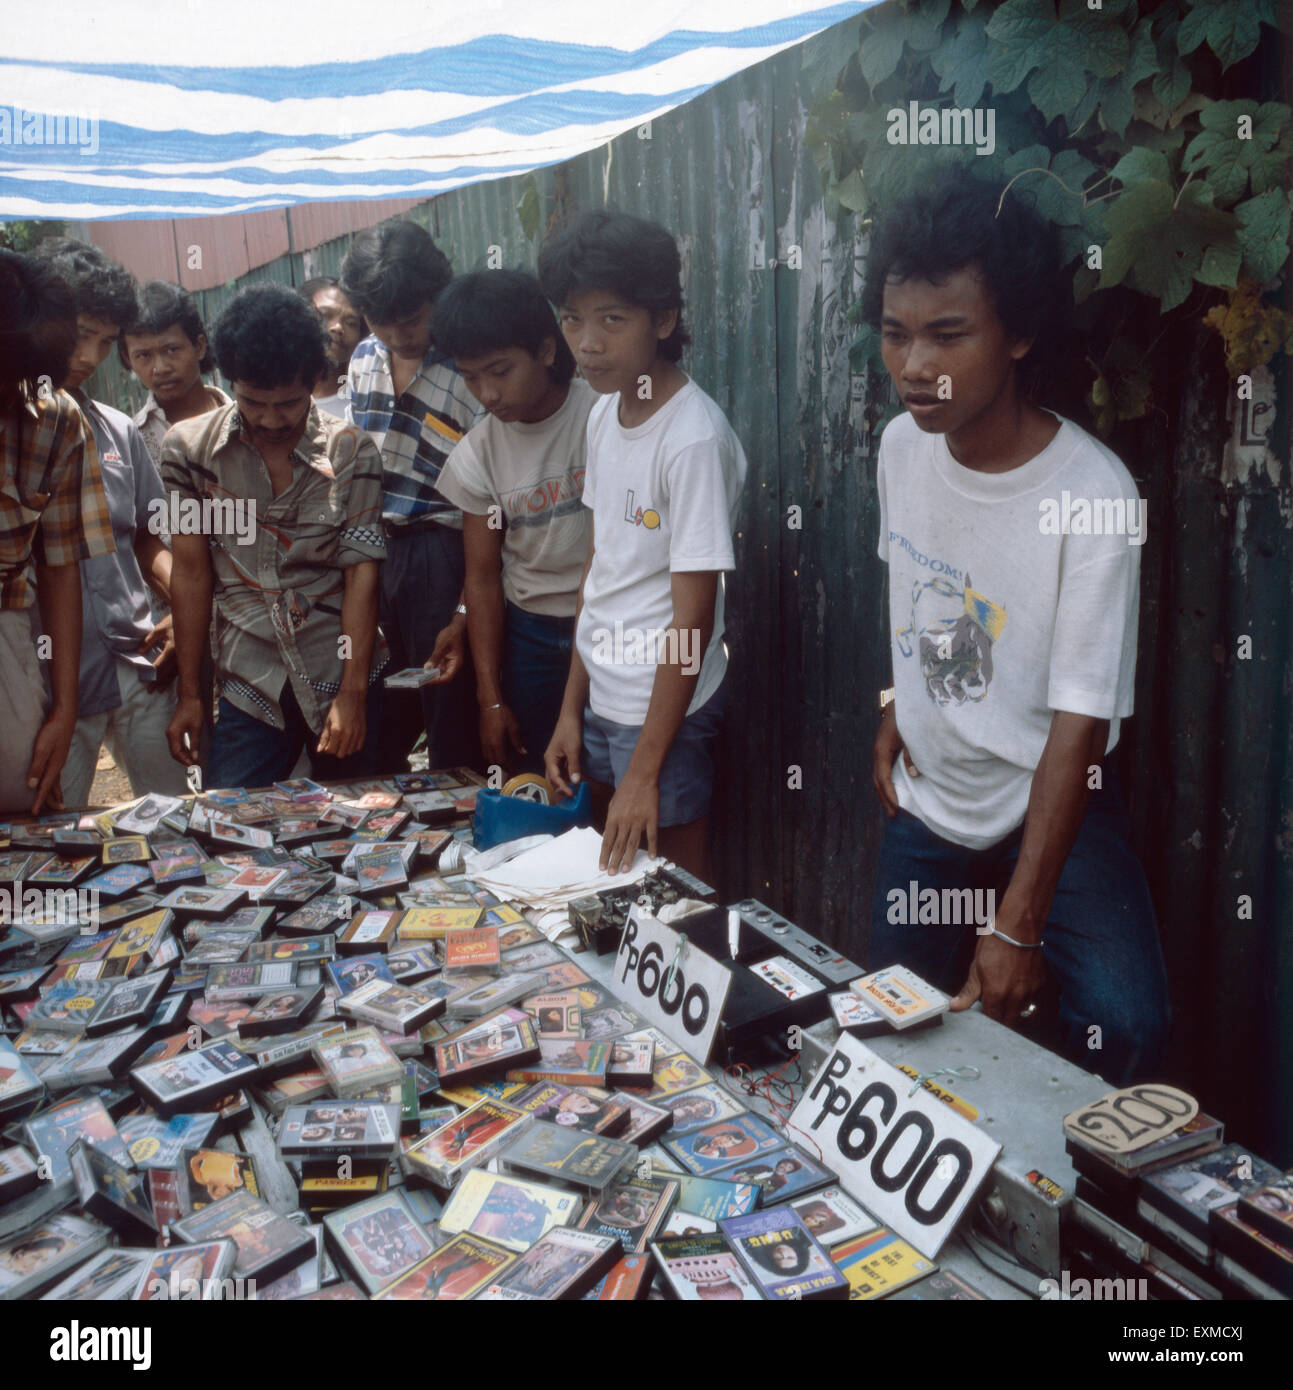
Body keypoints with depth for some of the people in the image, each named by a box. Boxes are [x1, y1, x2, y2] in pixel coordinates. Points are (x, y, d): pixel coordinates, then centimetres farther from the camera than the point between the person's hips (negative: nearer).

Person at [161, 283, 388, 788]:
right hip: (249, 684, 1)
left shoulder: (352, 452, -3)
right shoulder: (189, 449, 1)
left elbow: (361, 574, -6)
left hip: (342, 676, 0)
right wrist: (189, 694, 3)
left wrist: (353, 693, -11)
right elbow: (192, 574, 3)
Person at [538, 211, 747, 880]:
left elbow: (693, 618, -20)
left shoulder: (694, 438, -20)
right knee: (611, 882, 20)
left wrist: (645, 770, -18)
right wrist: (572, 709, 11)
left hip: (665, 711, -7)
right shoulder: (604, 413, 4)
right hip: (601, 700, 8)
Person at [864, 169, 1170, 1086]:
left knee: (1124, 1027, -22)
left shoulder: (1095, 493, -24)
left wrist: (1019, 926, -25)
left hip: (1053, 805, -4)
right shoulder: (903, 445, -7)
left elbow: (1079, 725, -24)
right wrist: (897, 708, 5)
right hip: (926, 803, 5)